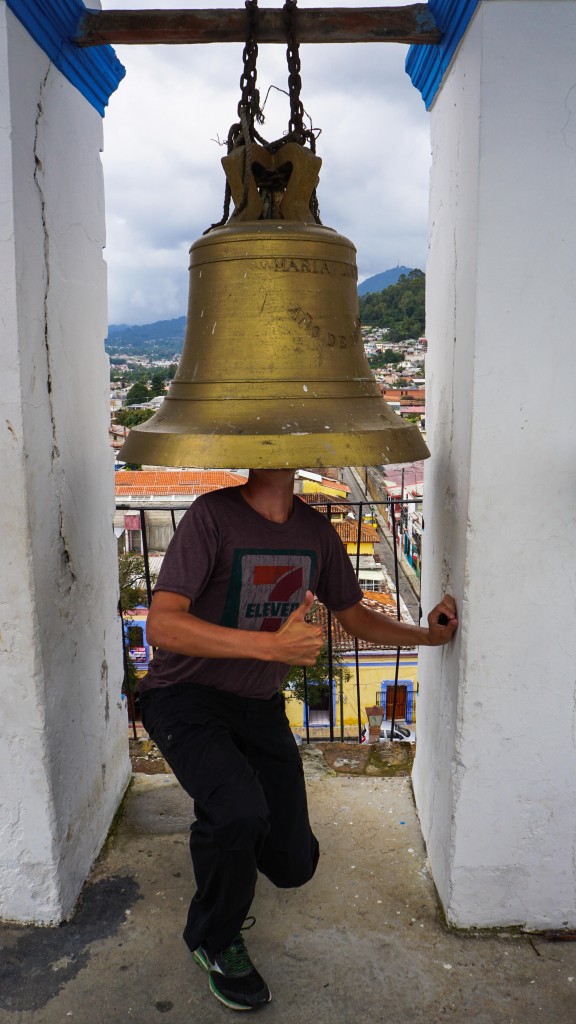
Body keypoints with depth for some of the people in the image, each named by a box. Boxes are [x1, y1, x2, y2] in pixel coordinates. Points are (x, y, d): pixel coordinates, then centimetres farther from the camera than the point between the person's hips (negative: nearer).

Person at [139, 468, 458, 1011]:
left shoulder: (316, 530, -2)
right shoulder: (213, 514, -20)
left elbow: (354, 615, 12)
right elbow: (162, 624, -29)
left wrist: (427, 634, 3)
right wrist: (272, 645, -37)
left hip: (260, 705, 5)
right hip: (186, 696, -5)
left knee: (294, 864, 6)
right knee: (240, 808, -31)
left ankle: (220, 831, 42)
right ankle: (215, 940, 3)